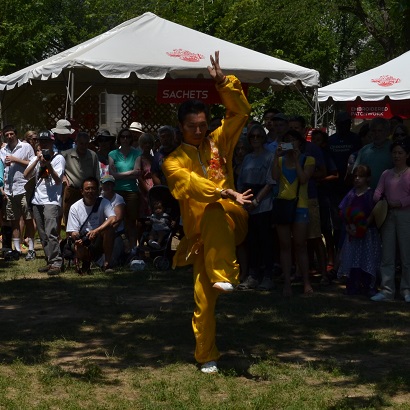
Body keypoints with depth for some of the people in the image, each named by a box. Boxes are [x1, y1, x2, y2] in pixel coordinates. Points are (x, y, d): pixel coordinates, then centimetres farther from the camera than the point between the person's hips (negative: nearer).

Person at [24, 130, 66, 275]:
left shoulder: (58, 158, -1)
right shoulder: (36, 158, 15)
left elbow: (58, 181, -10)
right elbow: (26, 175, 0)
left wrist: (48, 165, -22)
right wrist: (37, 159, -9)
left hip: (52, 201, -6)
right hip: (37, 201, 6)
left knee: (51, 233, -17)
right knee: (43, 235, 7)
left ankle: (56, 263, -17)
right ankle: (50, 262, 13)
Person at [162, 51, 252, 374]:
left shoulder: (218, 143, 12)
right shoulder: (174, 161, 5)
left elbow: (240, 112, 6)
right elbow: (190, 183, -15)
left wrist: (222, 81, -7)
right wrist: (225, 192, -30)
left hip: (230, 221, 0)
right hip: (201, 234, 0)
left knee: (214, 214, -38)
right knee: (204, 296, -3)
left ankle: (223, 276, -44)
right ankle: (206, 356, 11)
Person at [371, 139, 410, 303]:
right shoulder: (386, 174, 13)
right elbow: (378, 192, 3)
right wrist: (378, 203, -16)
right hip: (388, 215, 4)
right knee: (387, 254, 3)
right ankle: (387, 290, 6)